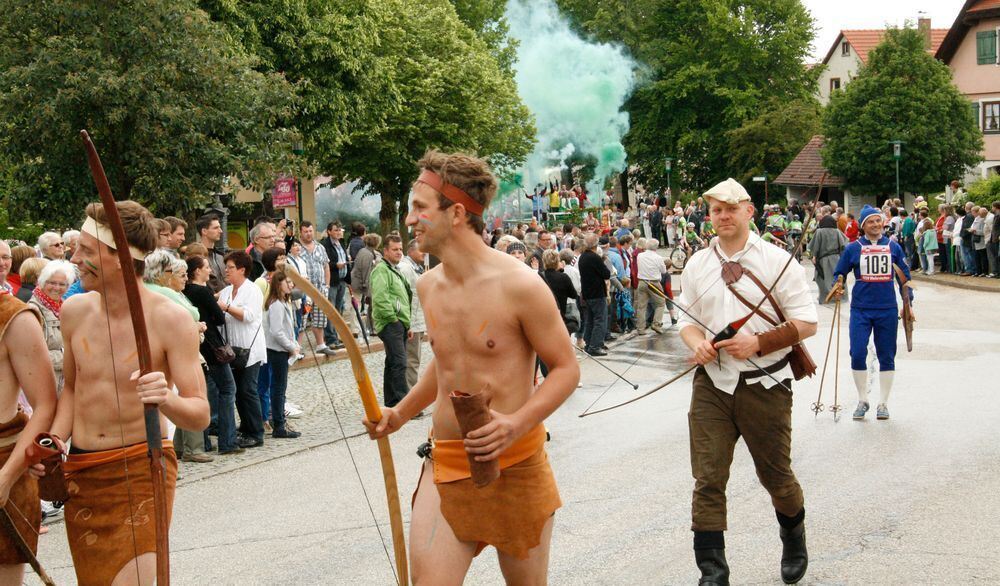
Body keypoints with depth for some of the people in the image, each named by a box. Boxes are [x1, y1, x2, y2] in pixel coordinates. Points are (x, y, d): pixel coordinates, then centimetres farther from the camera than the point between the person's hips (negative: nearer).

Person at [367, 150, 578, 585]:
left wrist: (517, 424, -24)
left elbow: (566, 368, -9)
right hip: (445, 464, 4)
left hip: (515, 464, -4)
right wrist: (401, 414, 14)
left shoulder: (519, 285, -15)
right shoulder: (429, 285, 5)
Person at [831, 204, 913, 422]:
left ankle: (883, 404, 18)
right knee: (857, 354, -9)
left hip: (887, 309, 1)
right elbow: (839, 274, 8)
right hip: (860, 309, -1)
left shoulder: (893, 247, 6)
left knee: (886, 357, 6)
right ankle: (862, 401, 9)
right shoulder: (853, 248, 2)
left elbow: (904, 276, 12)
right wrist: (838, 289, -12)